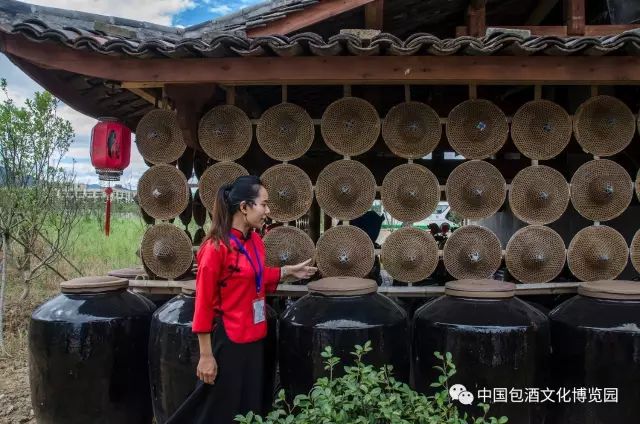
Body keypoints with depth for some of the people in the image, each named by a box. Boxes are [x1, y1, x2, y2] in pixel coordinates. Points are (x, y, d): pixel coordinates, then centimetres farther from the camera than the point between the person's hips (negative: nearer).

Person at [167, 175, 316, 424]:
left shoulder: (256, 241, 4)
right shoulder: (216, 247, -19)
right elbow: (204, 305, -17)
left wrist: (287, 271, 10)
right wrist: (206, 356, -15)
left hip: (254, 338, 8)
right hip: (227, 342, -8)